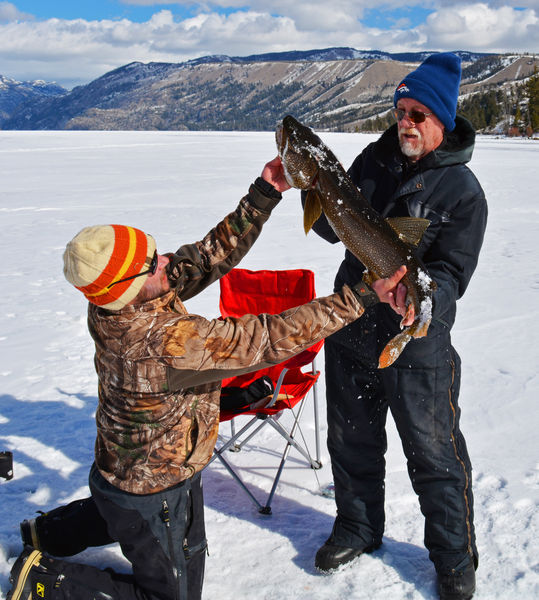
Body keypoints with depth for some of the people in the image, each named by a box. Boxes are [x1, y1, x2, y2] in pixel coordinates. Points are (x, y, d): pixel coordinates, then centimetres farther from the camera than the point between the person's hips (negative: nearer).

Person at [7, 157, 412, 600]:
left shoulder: (114, 308, -17)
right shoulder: (167, 342, -41)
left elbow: (211, 255, -12)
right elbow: (271, 338, -40)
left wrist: (263, 197, -17)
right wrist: (362, 299, -36)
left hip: (121, 465, 8)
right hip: (157, 491, -8)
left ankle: (46, 533, 50)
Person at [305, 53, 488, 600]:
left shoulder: (462, 190, -12)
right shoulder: (374, 159, 2)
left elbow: (451, 274, -17)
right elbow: (338, 230, 6)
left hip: (416, 345, -5)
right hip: (350, 329, 5)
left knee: (434, 455, 9)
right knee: (351, 441, 20)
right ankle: (357, 528, 45)